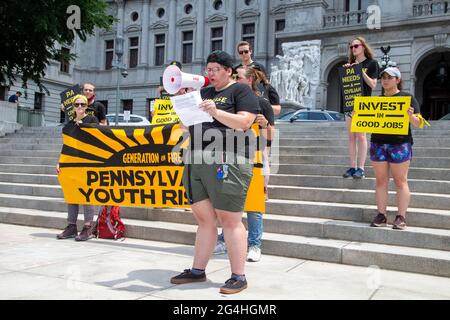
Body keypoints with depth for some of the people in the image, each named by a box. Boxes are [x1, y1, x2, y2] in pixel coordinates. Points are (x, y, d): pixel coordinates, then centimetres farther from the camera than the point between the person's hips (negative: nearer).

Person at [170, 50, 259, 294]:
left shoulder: (241, 91, 3)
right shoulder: (203, 93, 22)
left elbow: (244, 122, -10)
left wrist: (215, 112, -19)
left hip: (227, 162, -7)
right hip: (196, 163, 7)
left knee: (229, 220, -4)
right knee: (204, 219, 11)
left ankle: (238, 277, 4)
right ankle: (197, 271, 21)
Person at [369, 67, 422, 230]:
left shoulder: (407, 98, 4)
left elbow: (417, 124, 0)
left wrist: (410, 115, -21)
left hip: (400, 144, -4)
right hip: (378, 143, 4)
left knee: (400, 181, -1)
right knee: (381, 181, 4)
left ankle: (401, 217, 2)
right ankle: (381, 215, 8)